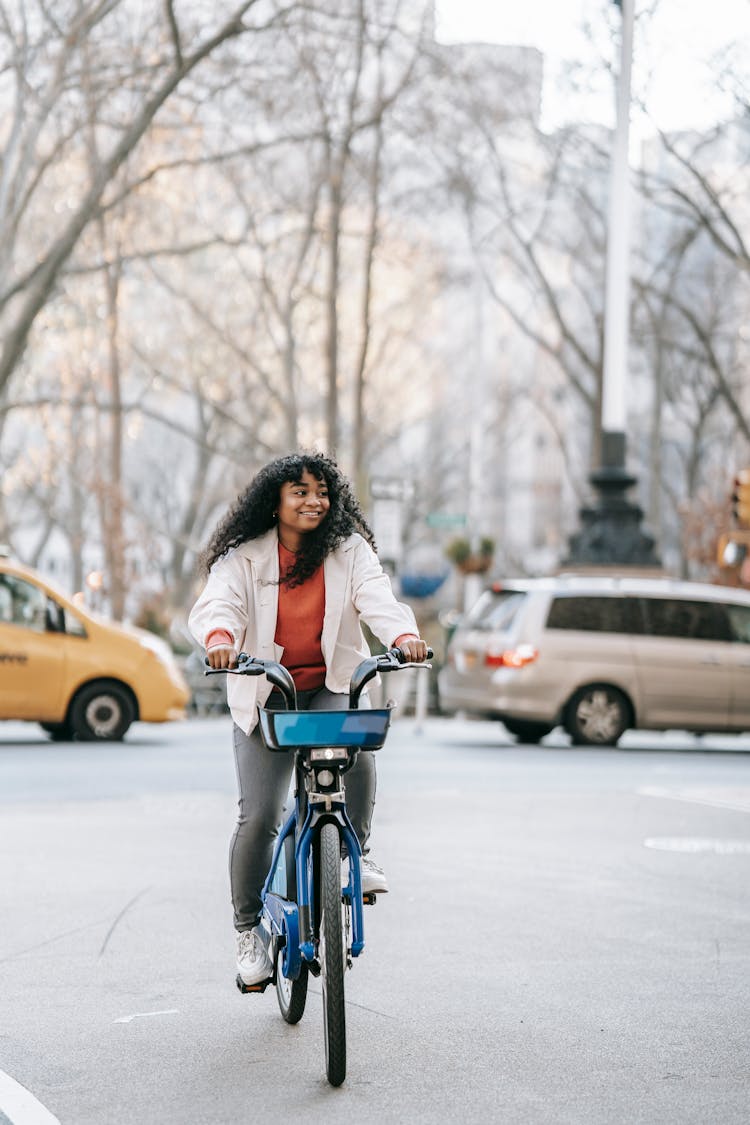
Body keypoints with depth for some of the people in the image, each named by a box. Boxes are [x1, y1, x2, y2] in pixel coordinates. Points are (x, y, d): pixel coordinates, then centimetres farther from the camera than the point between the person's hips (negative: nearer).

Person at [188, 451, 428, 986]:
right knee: (259, 816, -9)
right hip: (264, 694, -1)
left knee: (356, 750, -33)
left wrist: (405, 636, -37)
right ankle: (250, 927, 11)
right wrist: (220, 639, -44)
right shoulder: (244, 558, -4)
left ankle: (356, 850, -5)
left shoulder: (349, 550, 0)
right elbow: (217, 604, -19)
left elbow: (377, 597, -15)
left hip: (334, 687, 1)